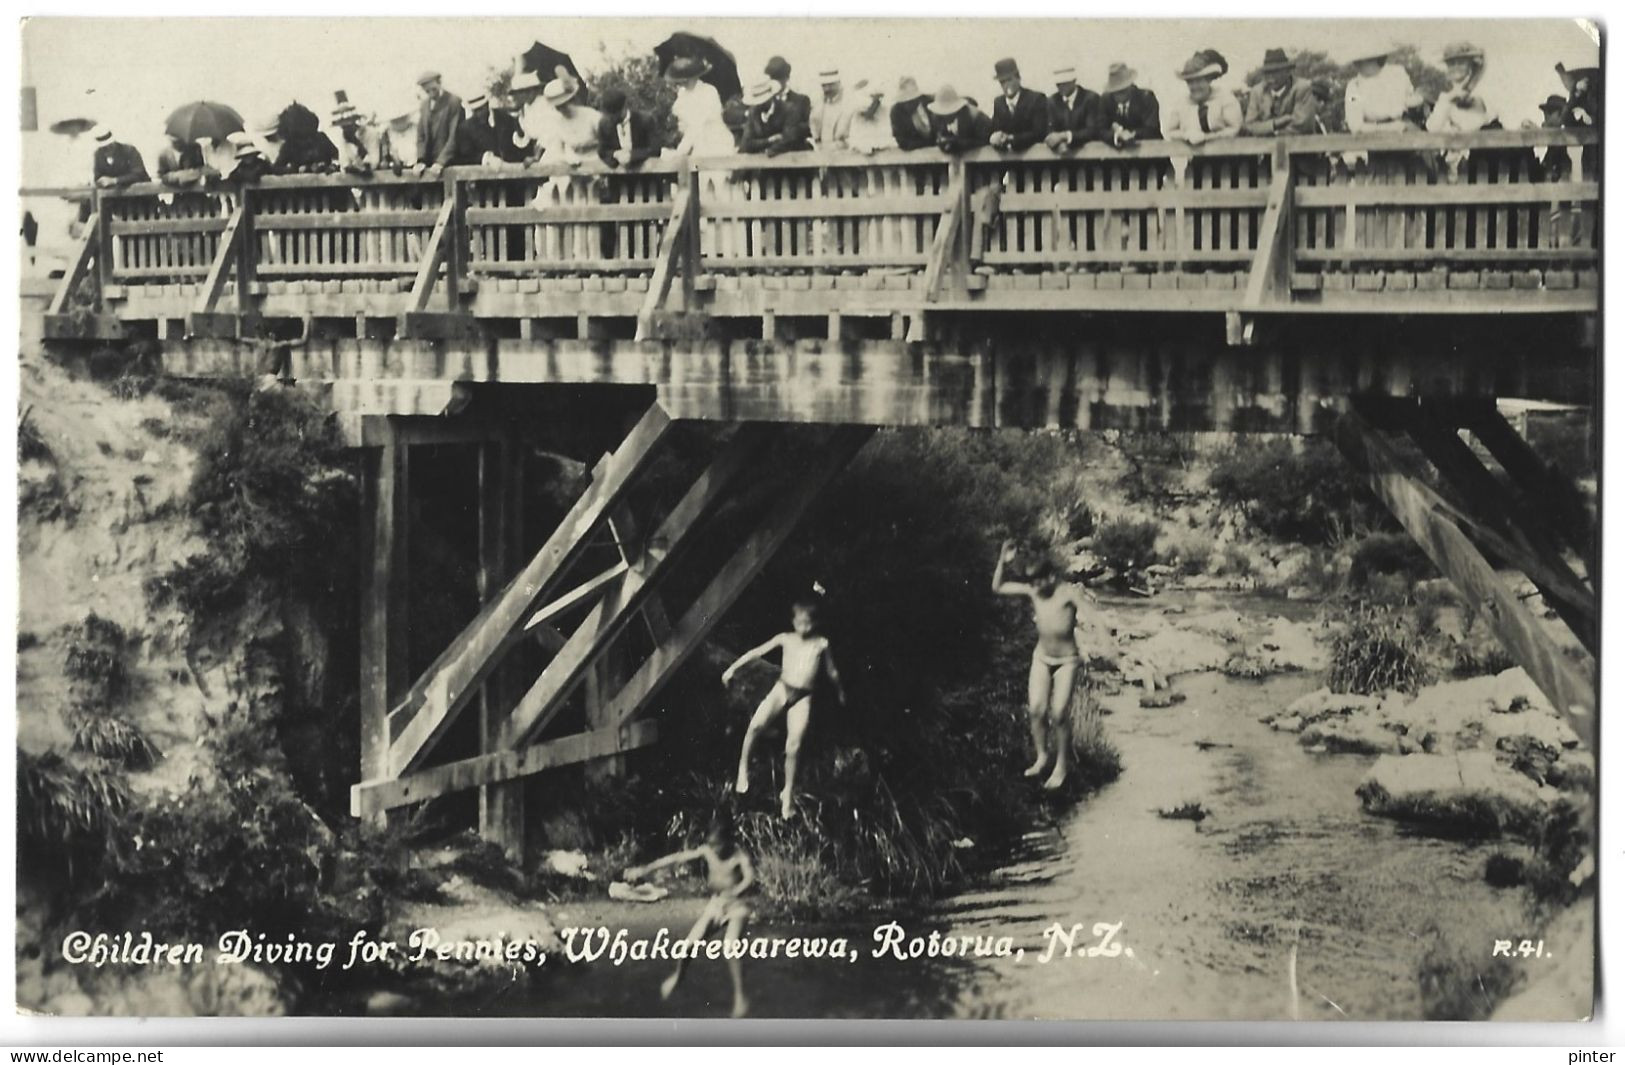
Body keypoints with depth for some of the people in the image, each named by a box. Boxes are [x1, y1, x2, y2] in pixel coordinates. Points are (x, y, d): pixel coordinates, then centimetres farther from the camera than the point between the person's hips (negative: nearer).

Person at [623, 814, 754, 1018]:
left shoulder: (740, 857, -22)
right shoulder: (706, 851, -8)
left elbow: (750, 877, -41)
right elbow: (676, 858, -9)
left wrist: (733, 894, -59)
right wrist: (645, 869, -13)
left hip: (736, 907, -5)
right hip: (715, 904, 5)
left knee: (730, 950, -24)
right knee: (690, 943, -2)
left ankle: (740, 997, -12)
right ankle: (677, 976, 28)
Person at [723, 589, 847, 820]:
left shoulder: (821, 644, 7)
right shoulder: (785, 639, 6)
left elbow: (831, 672, 19)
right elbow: (757, 652, 6)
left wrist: (839, 693, 31)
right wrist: (732, 668, 2)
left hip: (803, 697, 0)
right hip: (782, 688, 0)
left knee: (793, 746, -9)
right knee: (755, 725, -24)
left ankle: (788, 793, 8)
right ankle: (743, 768, -1)